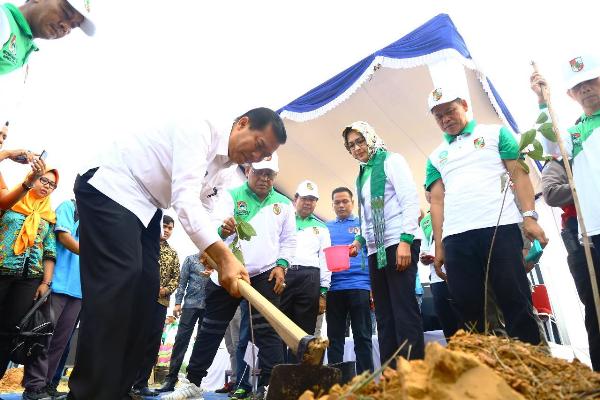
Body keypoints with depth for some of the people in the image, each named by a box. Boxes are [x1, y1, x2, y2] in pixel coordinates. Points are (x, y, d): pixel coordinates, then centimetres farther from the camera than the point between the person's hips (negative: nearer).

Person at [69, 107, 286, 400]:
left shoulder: (223, 167, 7)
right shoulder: (199, 130, -22)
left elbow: (198, 204, 13)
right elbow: (184, 198, -34)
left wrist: (221, 231, -4)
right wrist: (224, 257, -41)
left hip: (145, 206, 9)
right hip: (110, 187, -9)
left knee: (144, 288, -1)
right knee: (119, 280, -21)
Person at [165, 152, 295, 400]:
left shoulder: (283, 204, 8)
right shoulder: (232, 196, 3)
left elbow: (289, 240, 11)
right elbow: (216, 228, -9)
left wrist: (281, 265, -4)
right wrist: (223, 230, -33)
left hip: (265, 275, 1)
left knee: (267, 331, 0)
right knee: (211, 329, 8)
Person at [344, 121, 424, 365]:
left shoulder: (392, 161, 2)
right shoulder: (362, 176, 20)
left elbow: (411, 202, -8)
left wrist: (405, 241, -18)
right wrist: (360, 240, 7)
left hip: (398, 244, -7)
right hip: (375, 251, 7)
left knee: (405, 310, -9)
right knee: (384, 315, 6)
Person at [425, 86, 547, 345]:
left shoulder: (494, 133, 15)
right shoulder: (436, 156, 20)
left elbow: (518, 174, 6)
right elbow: (437, 201, 13)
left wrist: (529, 217, -8)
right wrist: (439, 246, 5)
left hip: (500, 228, -2)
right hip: (455, 238, 3)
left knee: (516, 303, -1)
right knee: (468, 310, 4)